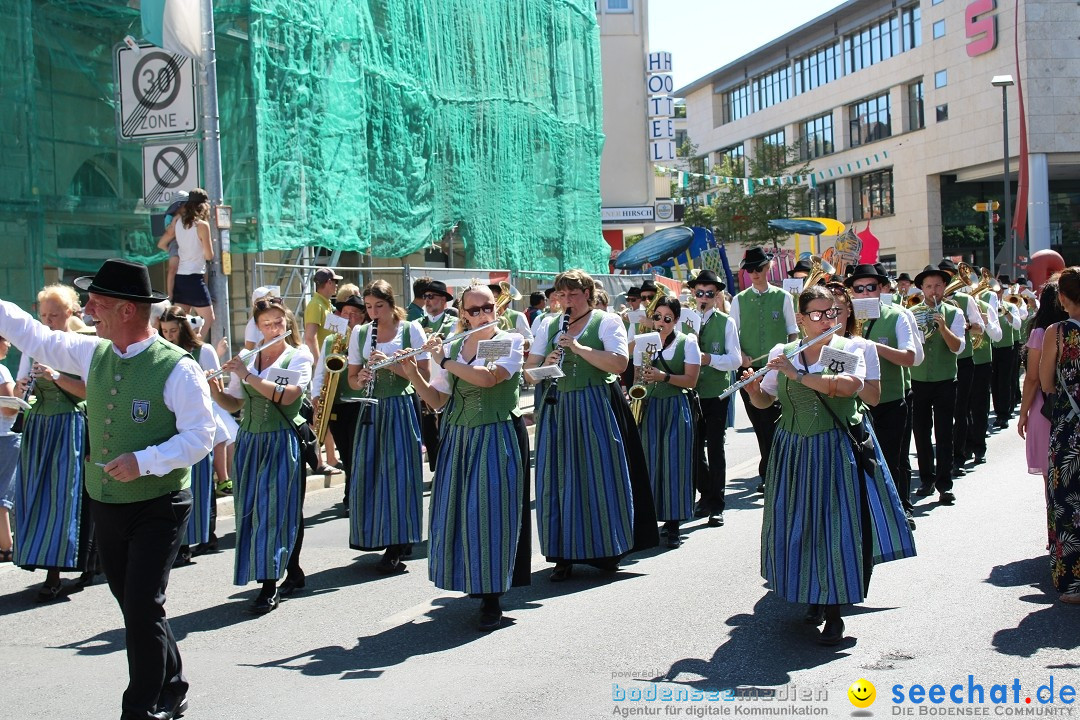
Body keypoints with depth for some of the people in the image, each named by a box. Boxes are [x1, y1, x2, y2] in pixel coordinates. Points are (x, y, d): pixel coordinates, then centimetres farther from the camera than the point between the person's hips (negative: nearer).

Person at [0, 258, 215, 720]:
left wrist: (143, 461, -27)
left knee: (142, 609, -9)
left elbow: (200, 436, -17)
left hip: (158, 507, -7)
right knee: (134, 607, 16)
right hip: (105, 505, 7)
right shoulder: (92, 353, 3)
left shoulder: (178, 369, -17)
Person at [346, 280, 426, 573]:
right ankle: (377, 536, 16)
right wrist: (360, 379, -11)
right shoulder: (360, 334, 9)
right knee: (368, 472, 2)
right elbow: (352, 378, 13)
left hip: (401, 409, -4)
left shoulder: (411, 329, 0)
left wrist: (389, 363, -17)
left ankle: (397, 546, 2)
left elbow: (424, 373, -5)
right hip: (372, 410, 4)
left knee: (398, 472, -5)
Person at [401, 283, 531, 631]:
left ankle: (492, 597, 3)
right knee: (457, 510, 3)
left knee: (491, 511, -6)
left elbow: (488, 378, -19)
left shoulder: (511, 341, -2)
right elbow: (437, 401, 10)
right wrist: (413, 374, -5)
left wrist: (444, 360, -12)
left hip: (498, 438, -4)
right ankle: (472, 583, 20)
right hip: (458, 439, 4)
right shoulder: (452, 347, 10)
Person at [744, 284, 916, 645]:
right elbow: (763, 401, 11)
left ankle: (834, 612, 2)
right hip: (793, 451, 3)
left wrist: (797, 375, -23)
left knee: (835, 527, -6)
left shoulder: (849, 349, -3)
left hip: (837, 450, -3)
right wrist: (752, 388, -11)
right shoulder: (781, 354, 4)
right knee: (796, 524, 6)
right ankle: (812, 593, 30)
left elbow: (847, 386, -22)